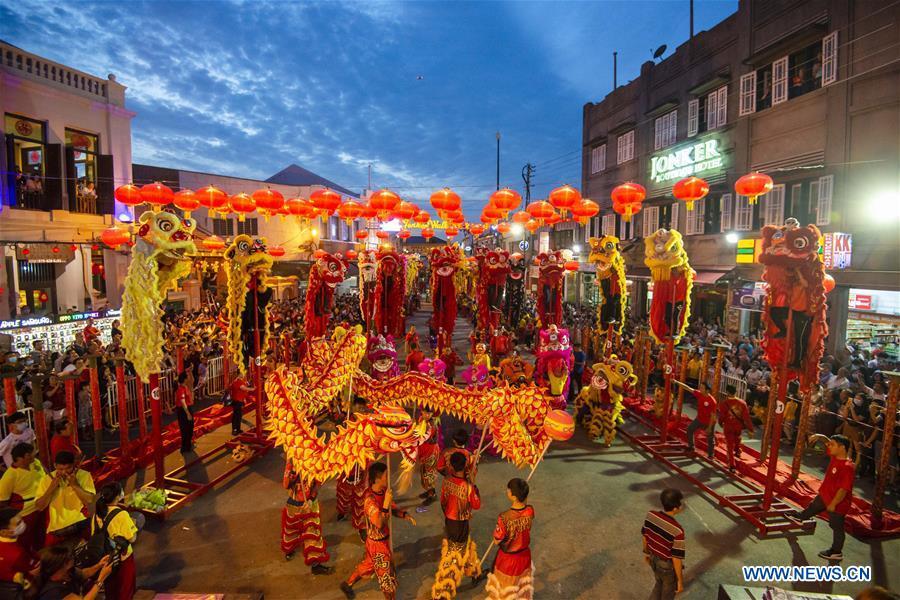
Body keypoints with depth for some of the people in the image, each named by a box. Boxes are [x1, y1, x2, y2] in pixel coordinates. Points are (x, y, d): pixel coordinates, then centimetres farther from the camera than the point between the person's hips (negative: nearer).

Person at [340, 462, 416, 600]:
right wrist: (386, 503, -42)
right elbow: (379, 524, -35)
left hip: (383, 538, 8)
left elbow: (393, 508, 3)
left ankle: (347, 584, 51)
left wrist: (405, 515, -14)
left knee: (368, 564, 29)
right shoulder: (370, 500, -33)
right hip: (377, 542, -8)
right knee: (386, 573, 10)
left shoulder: (384, 491, -8)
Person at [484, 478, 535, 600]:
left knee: (506, 584, 23)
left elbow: (497, 540, -22)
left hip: (508, 557, -4)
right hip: (524, 554, 4)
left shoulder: (505, 517, -37)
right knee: (522, 582, 30)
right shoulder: (530, 511, -21)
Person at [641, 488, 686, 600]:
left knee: (659, 584, 32)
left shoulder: (650, 515, -18)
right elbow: (677, 559, -26)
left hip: (654, 559, 5)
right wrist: (680, 580, -11)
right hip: (668, 566, -5)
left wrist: (646, 553, 17)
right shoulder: (677, 531, -36)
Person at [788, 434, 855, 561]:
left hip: (838, 502, -9)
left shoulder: (848, 467, -33)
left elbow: (844, 489, -31)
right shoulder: (835, 456, -9)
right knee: (813, 507, 33)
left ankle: (836, 552, 28)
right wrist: (819, 437, -10)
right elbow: (827, 441, 10)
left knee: (837, 527, 11)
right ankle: (801, 516, 60)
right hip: (825, 495, 9)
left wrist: (833, 504, -24)